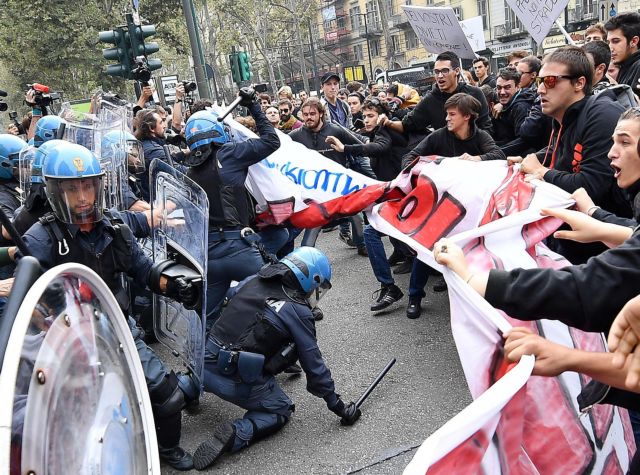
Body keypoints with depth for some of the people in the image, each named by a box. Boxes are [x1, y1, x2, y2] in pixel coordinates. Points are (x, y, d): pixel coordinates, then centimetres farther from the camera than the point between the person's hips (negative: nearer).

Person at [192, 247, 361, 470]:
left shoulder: (253, 282, 5)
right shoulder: (298, 312, -10)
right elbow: (314, 364, -5)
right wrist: (337, 405, 6)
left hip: (204, 365, 7)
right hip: (238, 382, -7)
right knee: (281, 410, 16)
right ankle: (236, 434, -8)